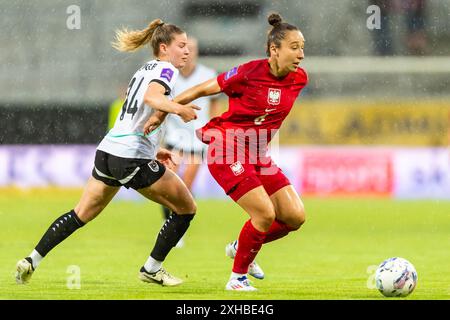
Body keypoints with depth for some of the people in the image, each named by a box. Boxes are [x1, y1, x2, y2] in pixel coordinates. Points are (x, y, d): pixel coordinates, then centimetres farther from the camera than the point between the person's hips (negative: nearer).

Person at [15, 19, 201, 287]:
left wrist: (152, 150, 27)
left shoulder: (146, 69, 21)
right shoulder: (166, 70, -6)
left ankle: (31, 261, 11)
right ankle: (152, 269, 11)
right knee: (187, 208, 5)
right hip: (133, 158, -9)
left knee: (80, 215, 17)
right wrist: (179, 109, -44)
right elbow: (152, 97, -28)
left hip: (109, 151, 9)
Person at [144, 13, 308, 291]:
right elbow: (203, 89, -7)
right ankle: (237, 278, 4)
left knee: (295, 216, 0)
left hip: (257, 154, 7)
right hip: (227, 151, -7)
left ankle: (240, 247, 24)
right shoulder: (250, 73, -19)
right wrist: (162, 112, 1)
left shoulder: (299, 79, -2)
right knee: (265, 214, -16)